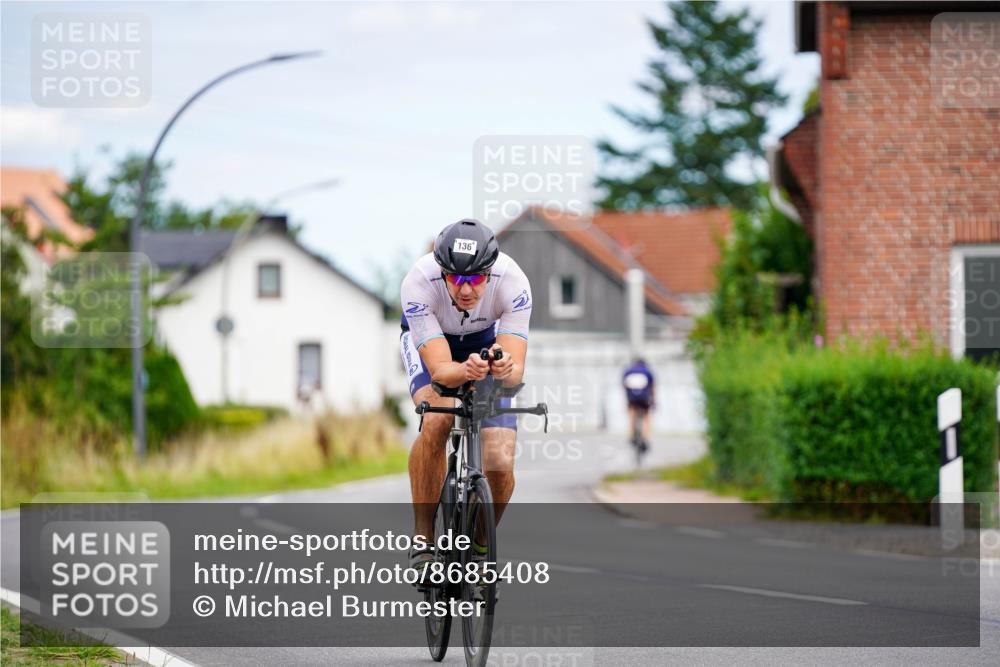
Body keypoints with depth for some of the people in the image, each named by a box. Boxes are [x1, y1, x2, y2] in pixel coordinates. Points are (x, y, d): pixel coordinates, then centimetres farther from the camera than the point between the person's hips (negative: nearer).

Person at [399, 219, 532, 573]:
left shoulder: (512, 281, -35)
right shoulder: (418, 283, -38)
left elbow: (517, 368, -38)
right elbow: (440, 370, -41)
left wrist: (505, 369, -62)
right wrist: (467, 371, -63)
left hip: (487, 341, 1)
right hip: (428, 341, -1)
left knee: (500, 465, -16)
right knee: (437, 420, -34)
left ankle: (481, 545, 14)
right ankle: (422, 538, -19)